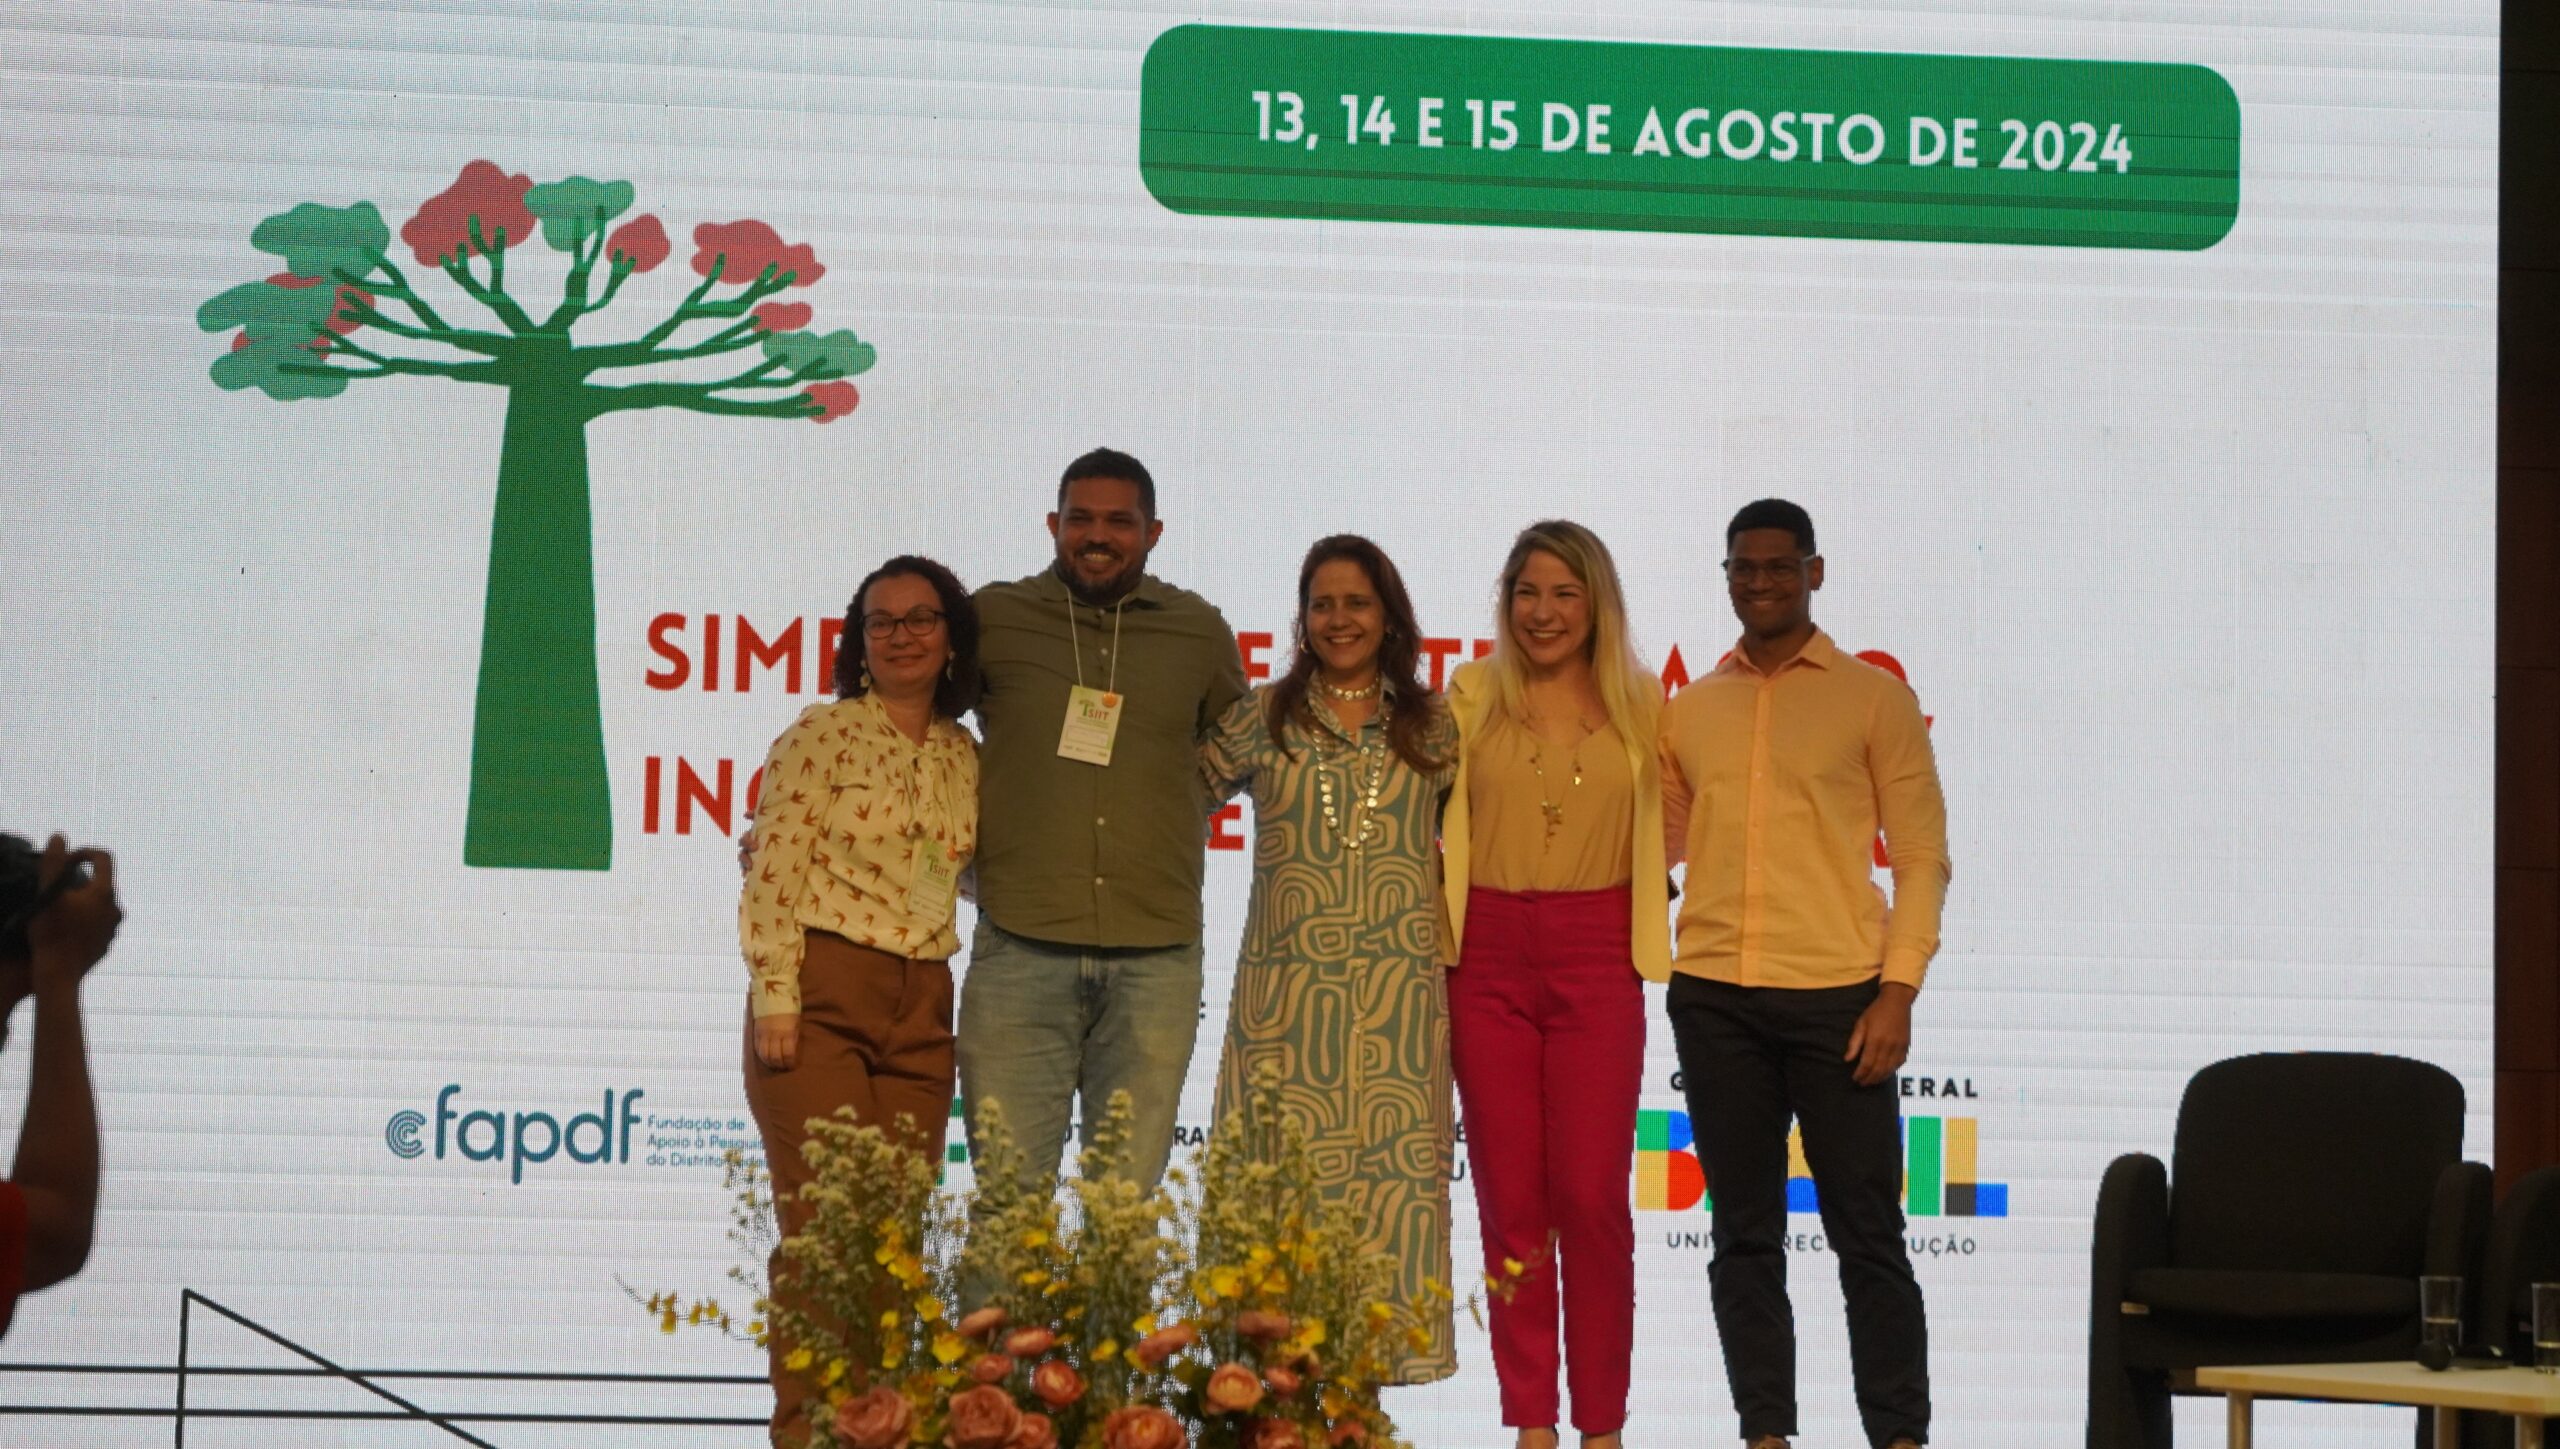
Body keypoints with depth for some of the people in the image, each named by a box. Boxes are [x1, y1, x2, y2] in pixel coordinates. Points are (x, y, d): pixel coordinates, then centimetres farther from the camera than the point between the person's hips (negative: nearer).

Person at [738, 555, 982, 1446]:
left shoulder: (965, 757, 12)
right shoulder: (822, 736, -3)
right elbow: (773, 874, -8)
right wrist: (774, 996, -14)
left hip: (920, 1012, 5)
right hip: (822, 1000, -5)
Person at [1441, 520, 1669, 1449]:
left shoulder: (1638, 703, 7)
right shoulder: (1474, 697, 6)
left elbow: (1669, 817, 16)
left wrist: (1657, 887, 1)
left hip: (1596, 959, 0)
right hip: (1489, 957, 1)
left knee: (1592, 1197, -5)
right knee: (1509, 1196, 3)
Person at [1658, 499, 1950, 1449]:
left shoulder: (1873, 698, 3)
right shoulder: (1690, 711, 14)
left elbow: (1921, 856, 1)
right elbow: (1661, 838, 21)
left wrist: (1898, 992, -8)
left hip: (1836, 996, -3)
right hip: (1713, 998, 4)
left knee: (1866, 1232, -1)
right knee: (1745, 1235, 7)